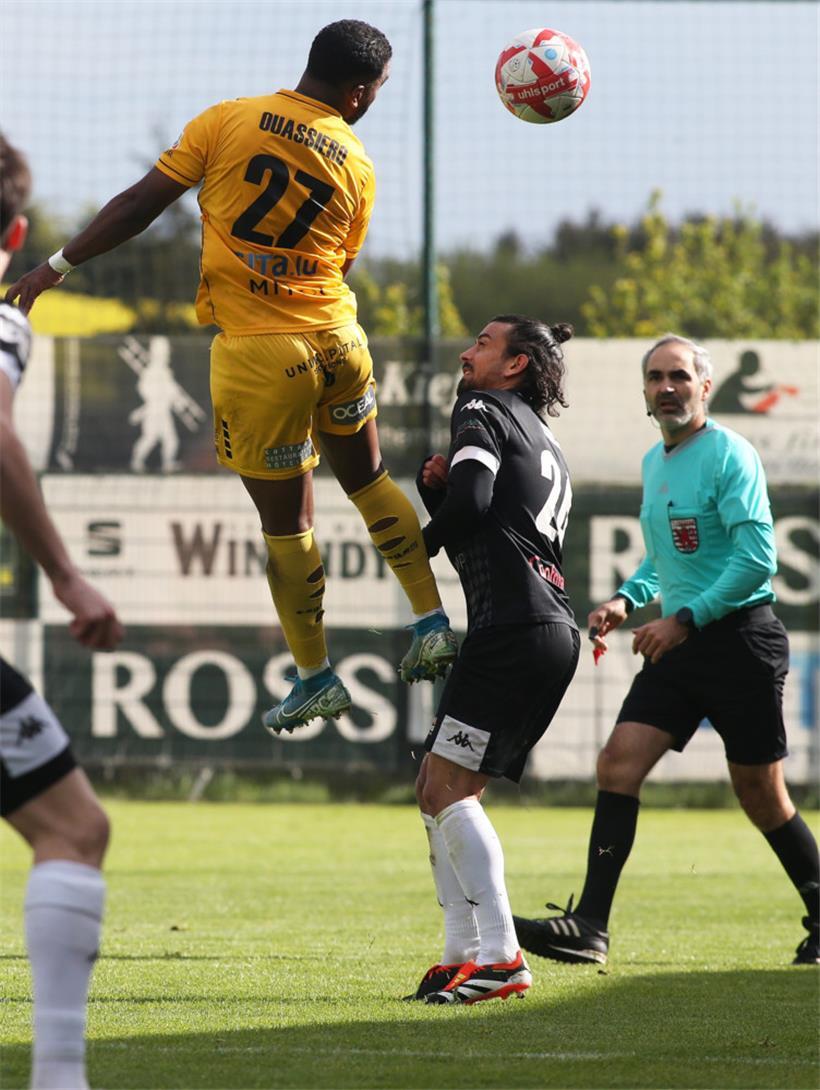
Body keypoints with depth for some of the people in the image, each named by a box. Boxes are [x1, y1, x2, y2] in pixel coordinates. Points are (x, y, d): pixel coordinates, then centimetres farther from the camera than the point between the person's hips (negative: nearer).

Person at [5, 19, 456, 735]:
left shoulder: (228, 122, -4)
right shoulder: (358, 169, 3)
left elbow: (141, 204, -4)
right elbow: (339, 266, 11)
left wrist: (58, 266, 1)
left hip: (258, 353, -3)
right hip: (337, 338, 3)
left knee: (285, 521, 7)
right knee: (369, 480, 26)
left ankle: (316, 680, 17)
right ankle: (432, 624, 26)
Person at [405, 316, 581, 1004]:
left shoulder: (484, 411, 2)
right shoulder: (546, 448, 31)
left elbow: (471, 506, -16)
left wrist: (424, 540, 4)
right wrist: (437, 488, 12)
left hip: (515, 625, -10)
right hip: (552, 633, 10)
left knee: (447, 787, -13)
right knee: (439, 791, 11)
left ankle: (500, 957, -19)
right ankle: (464, 955, 7)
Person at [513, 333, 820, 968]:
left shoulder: (729, 456, -11)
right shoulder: (654, 463, 15)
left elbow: (757, 558, -18)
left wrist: (686, 619, -20)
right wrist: (628, 600, 10)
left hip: (740, 638, -7)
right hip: (680, 646, 7)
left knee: (760, 794, 1)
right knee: (619, 763, -8)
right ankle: (590, 927, -12)